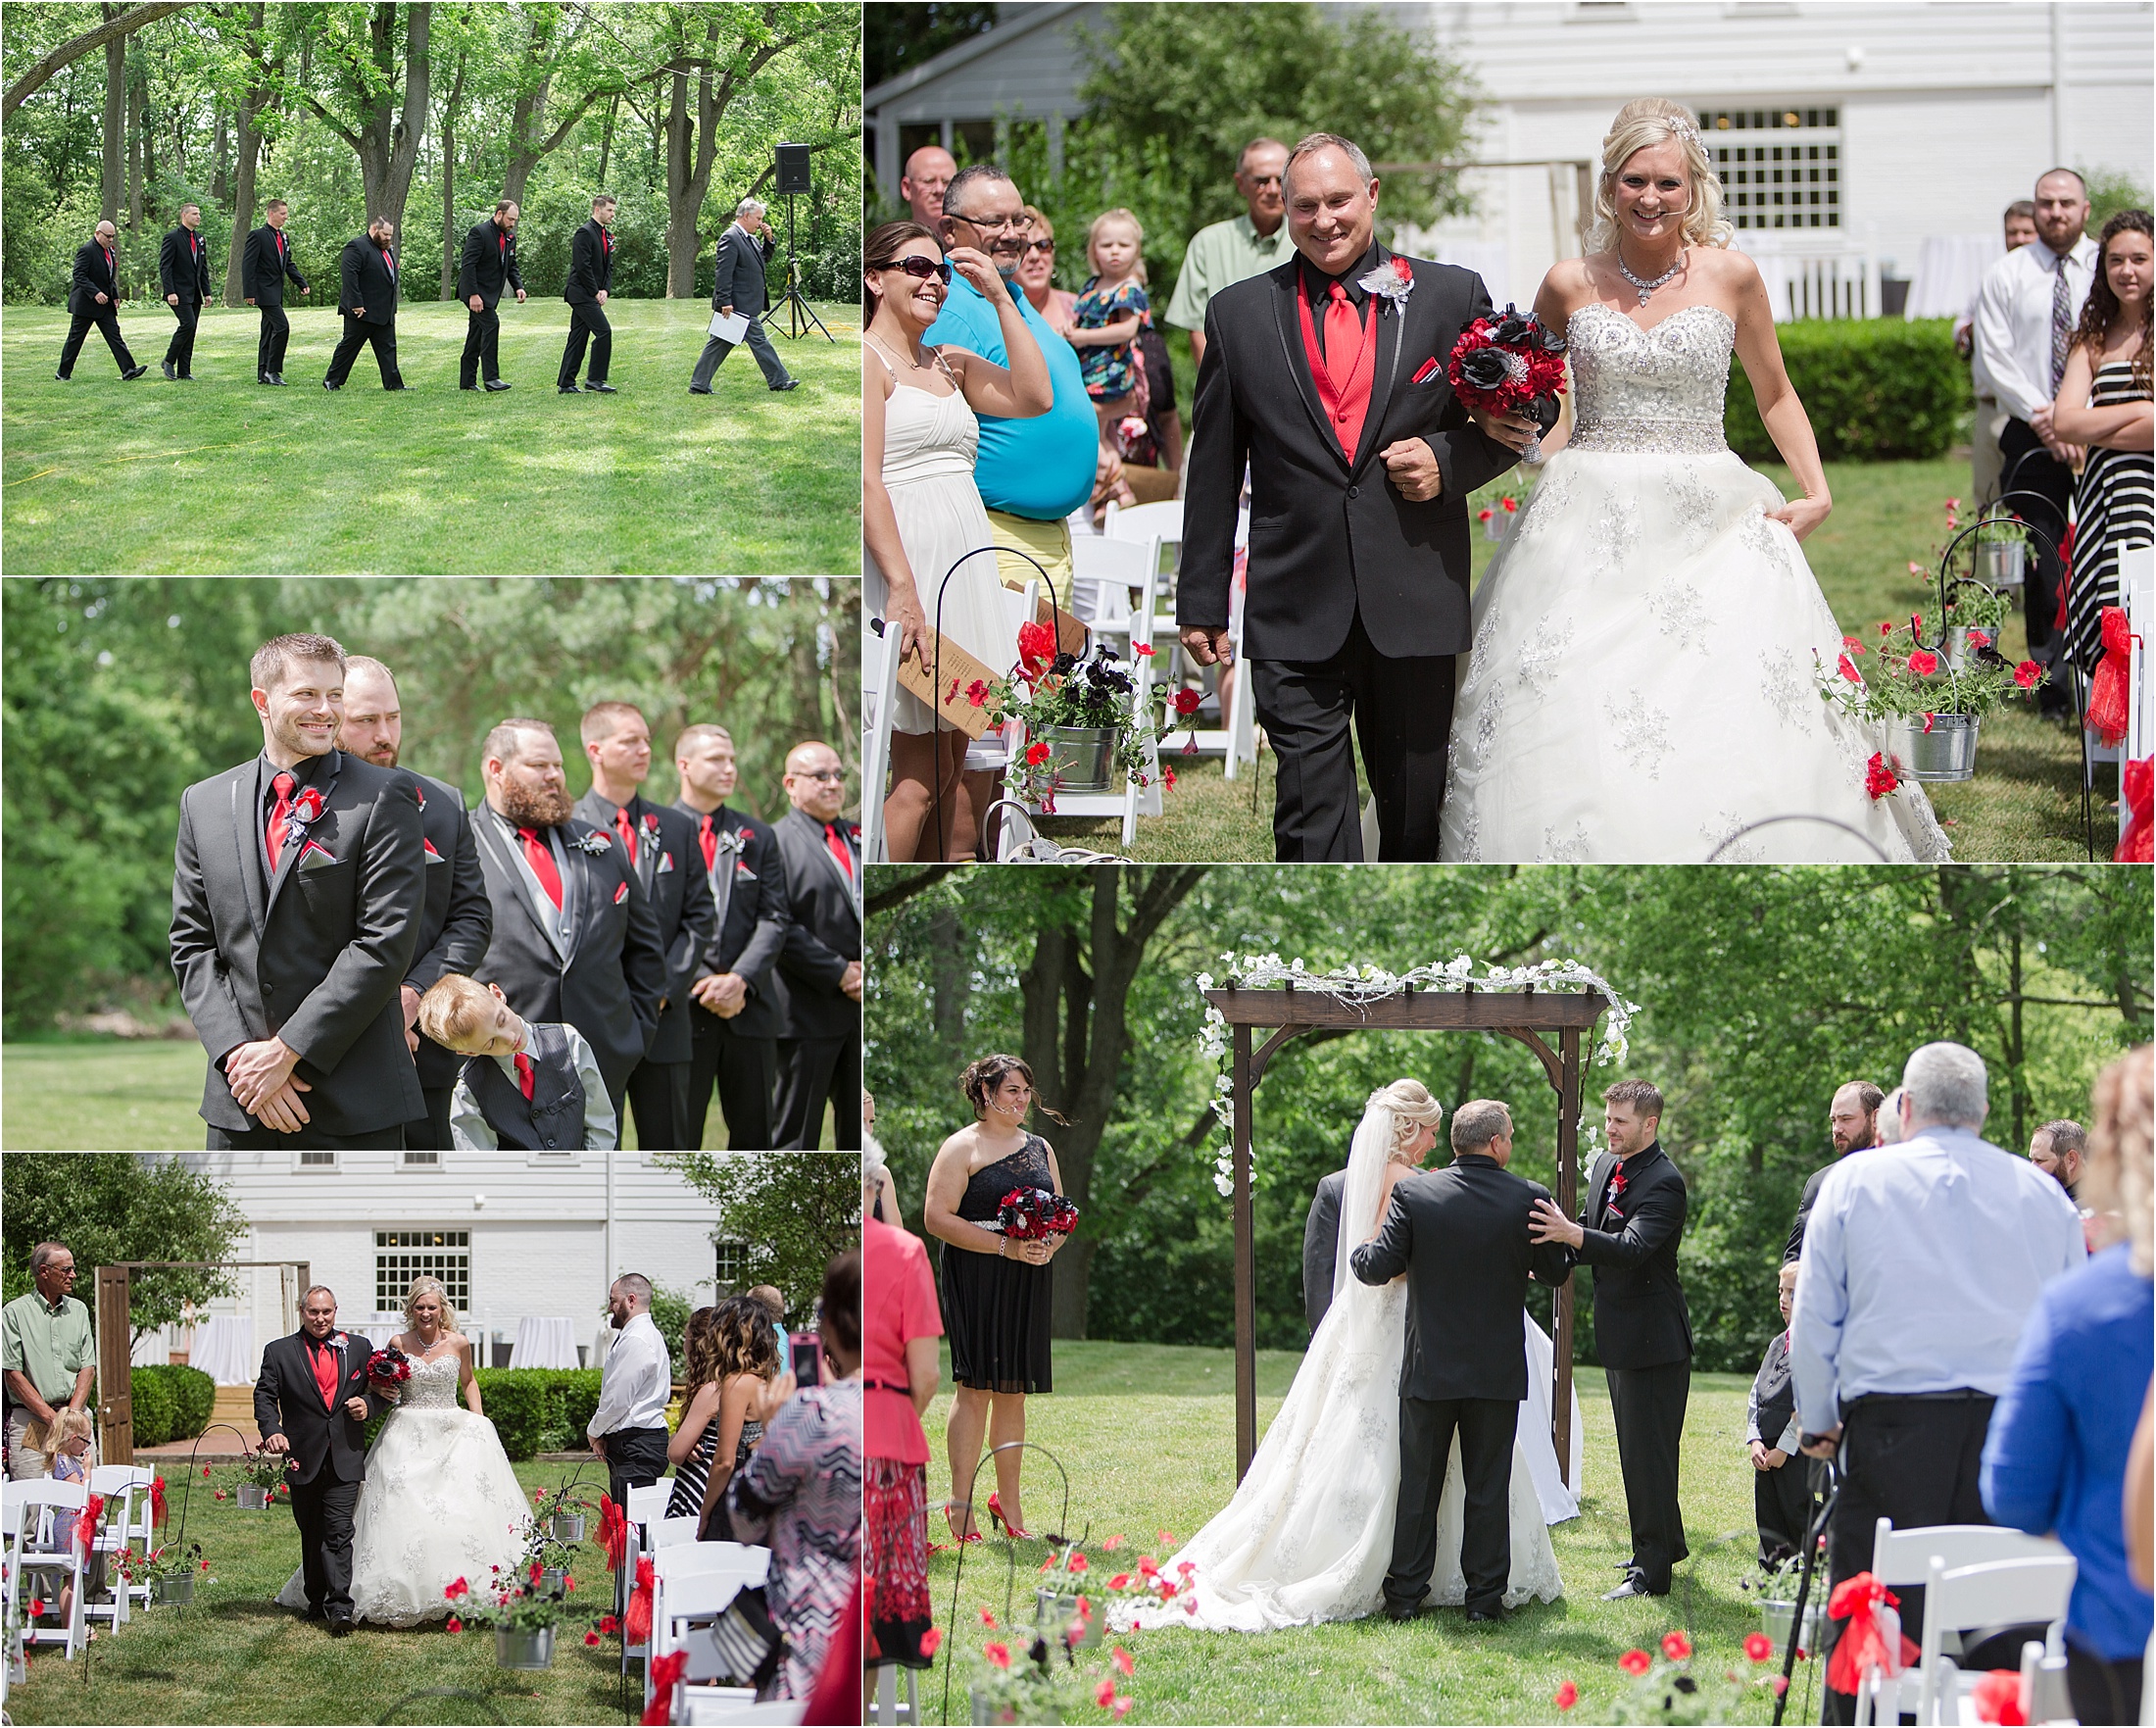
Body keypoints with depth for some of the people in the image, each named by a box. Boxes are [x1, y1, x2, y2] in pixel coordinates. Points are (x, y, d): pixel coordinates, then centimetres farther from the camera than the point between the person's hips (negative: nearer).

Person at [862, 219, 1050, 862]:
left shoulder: (952, 364, 18)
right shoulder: (867, 360, -5)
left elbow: (1036, 397, 5)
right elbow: (866, 479, -14)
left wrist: (1001, 297, 5)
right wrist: (902, 586, -22)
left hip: (964, 565, 8)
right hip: (908, 564, -8)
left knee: (952, 766, 7)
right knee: (920, 773, -10)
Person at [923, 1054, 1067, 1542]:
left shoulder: (1041, 1148, 17)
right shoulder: (962, 1148, -3)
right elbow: (937, 1217, -11)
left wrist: (1048, 1246, -3)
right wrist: (1005, 1247, -17)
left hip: (1028, 1282, 6)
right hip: (976, 1278, -6)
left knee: (1013, 1390, 7)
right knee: (975, 1385, -9)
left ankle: (1008, 1502, 12)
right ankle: (960, 1504, -8)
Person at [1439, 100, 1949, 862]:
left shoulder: (1729, 275, 1)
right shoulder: (1570, 285, 4)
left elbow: (1775, 396, 14)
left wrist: (1817, 492, 3)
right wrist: (1515, 430, -1)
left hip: (1708, 533, -1)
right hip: (1591, 534, 1)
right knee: (1567, 743, -6)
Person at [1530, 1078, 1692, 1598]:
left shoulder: (1665, 1183, -19)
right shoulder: (1605, 1166, 9)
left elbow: (1632, 1248, -32)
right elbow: (1592, 1238, 18)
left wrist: (1572, 1234, -45)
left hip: (1652, 1337, -9)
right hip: (1618, 1335, 9)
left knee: (1648, 1452, -6)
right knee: (1636, 1448, 19)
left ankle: (1652, 1569, -1)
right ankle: (1666, 1542, 33)